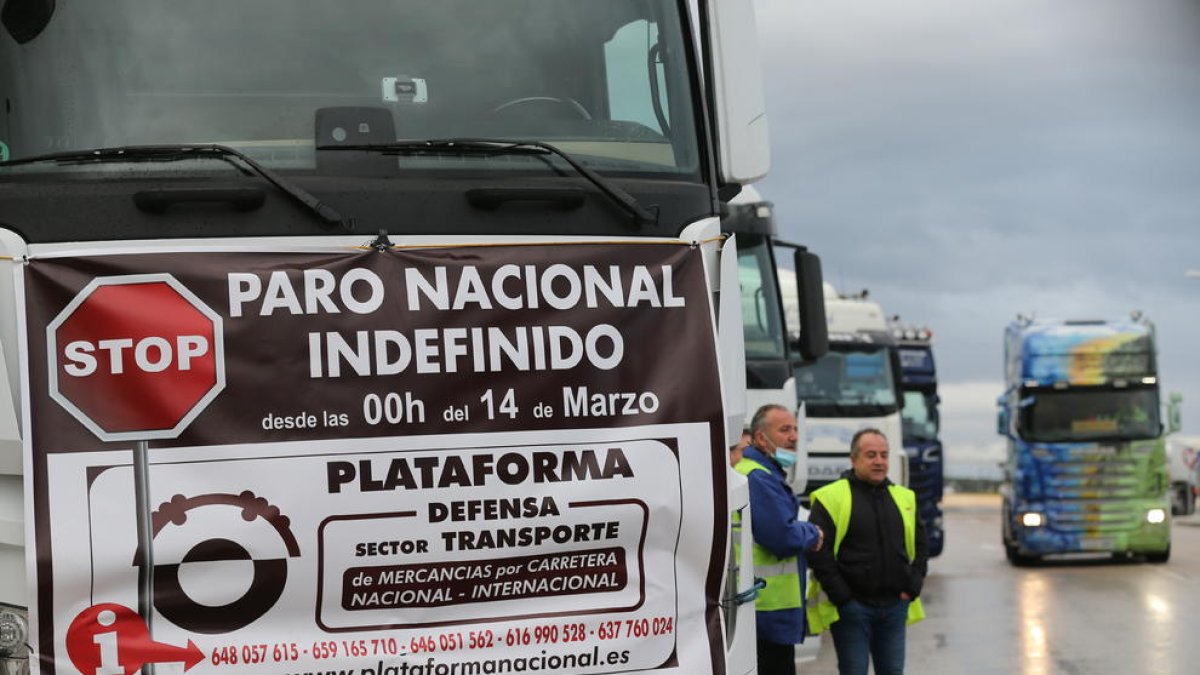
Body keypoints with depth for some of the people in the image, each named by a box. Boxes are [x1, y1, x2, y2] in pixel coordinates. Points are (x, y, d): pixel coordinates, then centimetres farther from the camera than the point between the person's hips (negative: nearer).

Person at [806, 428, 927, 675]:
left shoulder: (904, 498, 12)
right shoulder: (831, 498, -6)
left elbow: (919, 546, 19)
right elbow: (818, 551, -10)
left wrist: (913, 587, 6)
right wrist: (840, 595, -14)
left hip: (895, 606, 5)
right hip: (851, 608, -5)